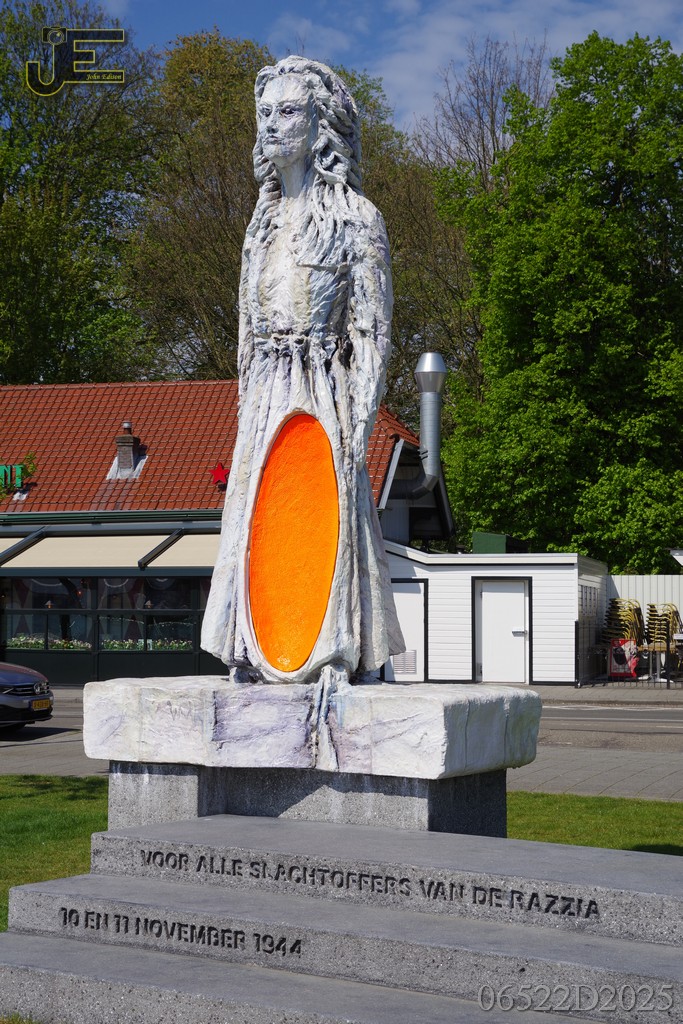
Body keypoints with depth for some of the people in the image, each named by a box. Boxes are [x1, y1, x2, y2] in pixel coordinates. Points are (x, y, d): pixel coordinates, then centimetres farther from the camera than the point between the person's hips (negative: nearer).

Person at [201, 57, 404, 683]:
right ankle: (271, 671, 9)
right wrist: (249, 415, 13)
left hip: (323, 400, -6)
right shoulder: (266, 220, 17)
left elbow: (373, 333, -6)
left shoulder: (354, 218, -1)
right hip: (265, 404, 6)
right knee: (260, 536, 3)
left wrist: (358, 430, -14)